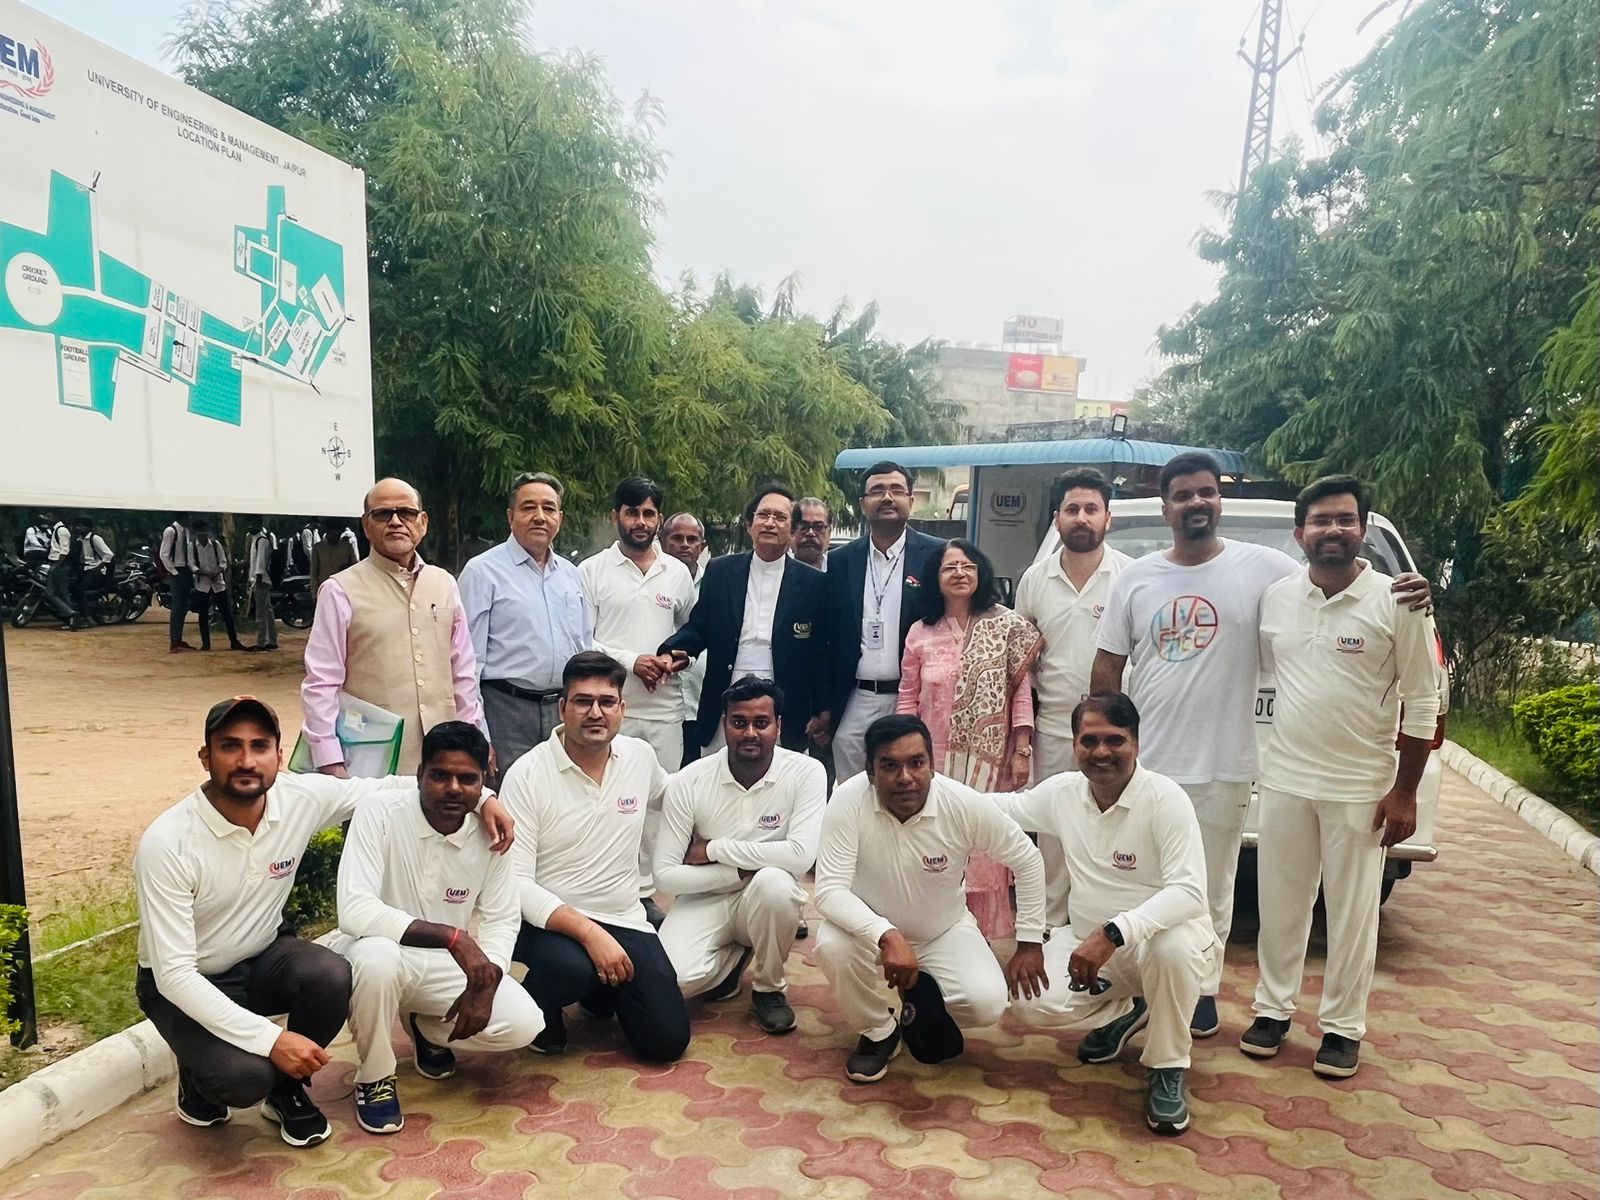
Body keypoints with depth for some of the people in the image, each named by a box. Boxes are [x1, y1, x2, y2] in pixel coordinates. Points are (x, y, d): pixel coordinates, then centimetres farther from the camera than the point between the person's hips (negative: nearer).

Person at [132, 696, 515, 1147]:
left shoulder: (303, 797, -18)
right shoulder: (167, 844, -28)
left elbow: (384, 789, 0)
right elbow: (174, 973, -27)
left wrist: (480, 795, -11)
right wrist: (270, 1039, -33)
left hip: (263, 956, 4)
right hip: (184, 983, -4)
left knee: (332, 977, -28)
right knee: (244, 1076, -29)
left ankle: (285, 1089, 2)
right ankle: (199, 1082, 9)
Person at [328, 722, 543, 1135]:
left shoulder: (491, 831, -11)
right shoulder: (380, 814, -22)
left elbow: (502, 920, -4)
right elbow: (354, 911, -32)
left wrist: (485, 985, -22)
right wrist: (454, 937, -39)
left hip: (447, 964, 4)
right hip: (379, 952, -3)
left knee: (523, 1024, -16)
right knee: (377, 957, -39)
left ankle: (428, 1029, 17)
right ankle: (375, 1078, -8)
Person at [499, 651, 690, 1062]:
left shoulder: (641, 755, 0)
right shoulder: (526, 775, -14)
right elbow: (516, 881, -18)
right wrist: (588, 932, -28)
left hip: (624, 919, 4)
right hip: (548, 920, -4)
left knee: (668, 1040, -5)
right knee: (569, 966, -37)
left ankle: (599, 989, 26)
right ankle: (539, 1010, 1)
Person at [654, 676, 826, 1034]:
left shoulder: (806, 772, -16)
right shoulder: (688, 782, -13)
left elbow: (801, 855, -29)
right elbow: (665, 875, -12)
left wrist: (714, 849, -21)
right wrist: (744, 870, -21)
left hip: (769, 897, 0)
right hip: (705, 899, 1)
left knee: (773, 881, -36)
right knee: (671, 978, -27)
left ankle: (769, 988, -5)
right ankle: (734, 956, 11)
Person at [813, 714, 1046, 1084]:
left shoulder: (965, 806, -25)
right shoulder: (849, 801, -29)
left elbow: (1027, 860, -10)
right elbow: (830, 889, -31)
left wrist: (1030, 942, -7)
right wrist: (887, 935, -46)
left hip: (945, 930, 1)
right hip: (873, 928, 0)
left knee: (987, 1003, -23)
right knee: (832, 945, -32)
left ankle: (923, 1001, 15)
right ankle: (878, 1033, 0)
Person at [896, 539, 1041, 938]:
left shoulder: (1006, 625, -2)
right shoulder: (921, 633, 4)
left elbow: (1020, 690, -2)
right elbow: (908, 701, 8)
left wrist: (1021, 750, -6)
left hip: (988, 759, -2)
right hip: (935, 759, 2)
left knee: (982, 847, 1)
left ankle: (982, 930, 16)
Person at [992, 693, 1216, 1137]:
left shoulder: (1165, 799, -22)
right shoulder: (1062, 790, -6)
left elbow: (1190, 892, -31)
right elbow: (1006, 807, 12)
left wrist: (1114, 933, -43)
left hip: (1160, 933, -4)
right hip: (1088, 940, 5)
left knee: (1173, 948, -40)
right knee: (1031, 1002, -19)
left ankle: (1166, 1070, -11)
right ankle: (1124, 1012, 15)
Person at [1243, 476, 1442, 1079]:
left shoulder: (1397, 604, -8)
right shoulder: (1276, 598, 2)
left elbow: (1422, 703, -6)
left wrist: (1404, 792, -8)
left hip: (1361, 787, -3)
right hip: (1285, 779, 3)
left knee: (1352, 913, 7)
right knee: (1280, 903, 12)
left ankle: (1342, 1027, 22)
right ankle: (1273, 1008, 27)